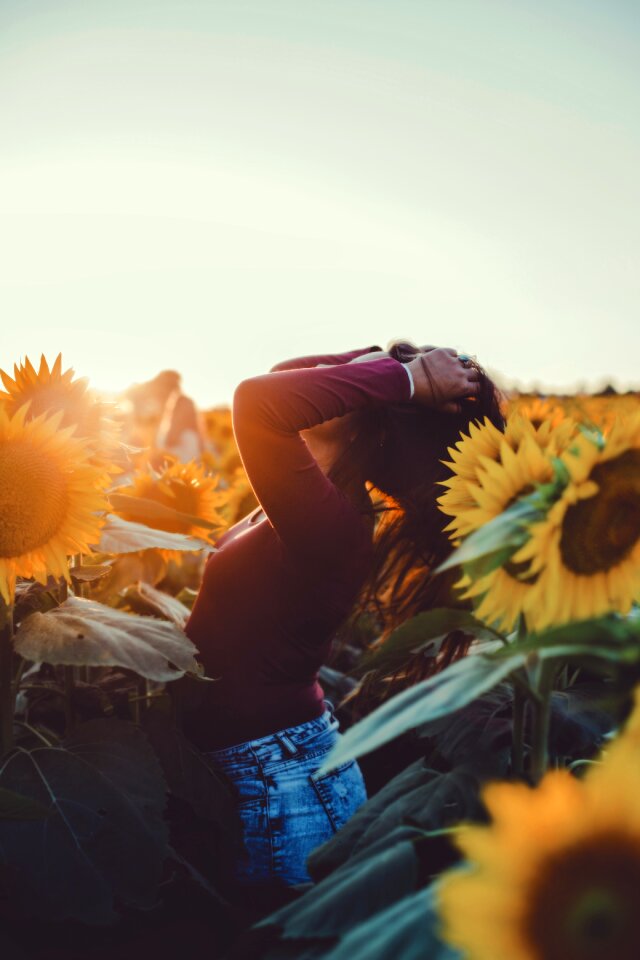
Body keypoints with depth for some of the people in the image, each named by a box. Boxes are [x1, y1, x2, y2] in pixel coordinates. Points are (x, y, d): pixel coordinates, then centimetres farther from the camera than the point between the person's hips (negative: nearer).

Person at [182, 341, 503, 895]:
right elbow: (280, 381, 12)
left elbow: (259, 402, -41)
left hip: (276, 782, -8)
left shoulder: (329, 517, -27)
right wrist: (385, 361, -2)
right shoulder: (336, 497, -1)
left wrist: (403, 378, -30)